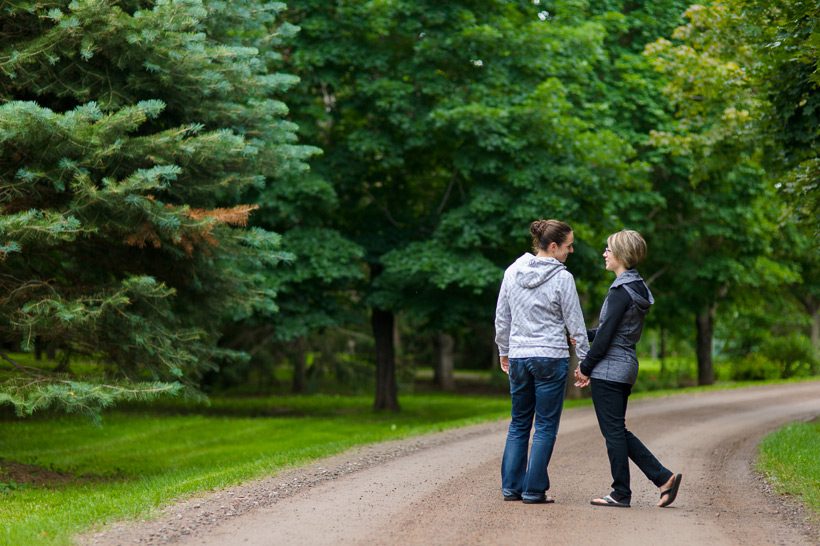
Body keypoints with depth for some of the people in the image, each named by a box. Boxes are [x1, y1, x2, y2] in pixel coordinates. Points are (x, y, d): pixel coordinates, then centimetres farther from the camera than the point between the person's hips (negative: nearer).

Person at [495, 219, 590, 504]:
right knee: (545, 426, 2)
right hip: (551, 358, -5)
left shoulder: (512, 272, 4)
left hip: (518, 358, 5)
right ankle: (534, 489, 1)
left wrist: (504, 352, 23)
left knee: (518, 424, 14)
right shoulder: (562, 278, -11)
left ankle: (511, 486, 12)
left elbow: (501, 318, 11)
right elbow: (575, 323, -5)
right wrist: (586, 360, 3)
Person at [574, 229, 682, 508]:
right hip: (626, 367, 10)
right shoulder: (637, 287, 13)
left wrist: (586, 367, -9)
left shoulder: (621, 290, -16)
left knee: (613, 431, -1)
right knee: (618, 431, 14)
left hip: (609, 369, -10)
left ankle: (621, 493, 6)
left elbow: (607, 334, -17)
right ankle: (664, 477, 10)